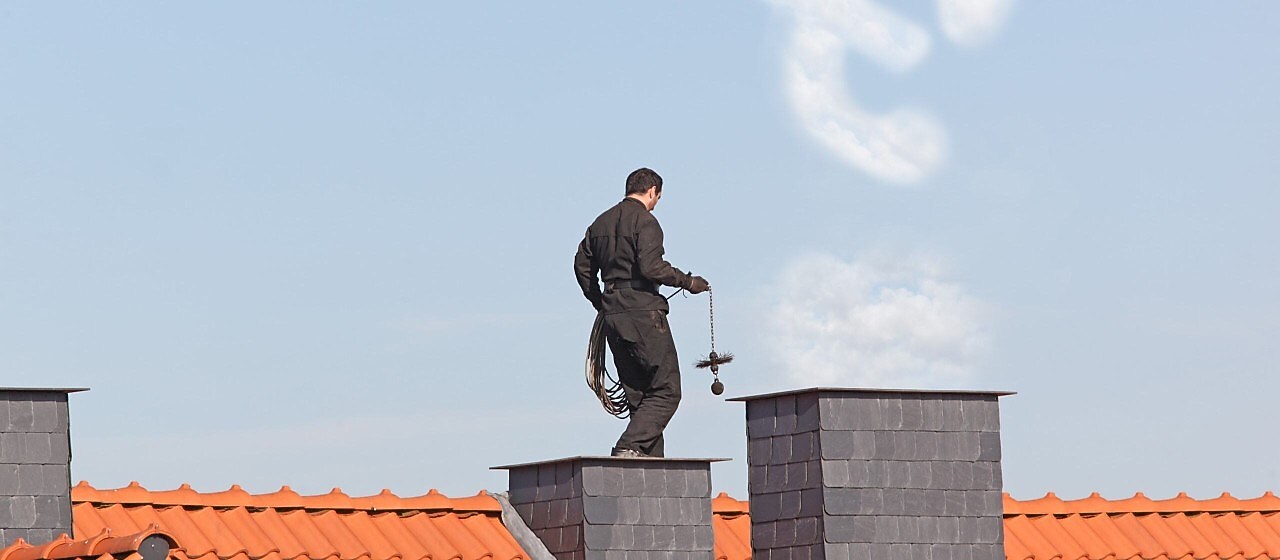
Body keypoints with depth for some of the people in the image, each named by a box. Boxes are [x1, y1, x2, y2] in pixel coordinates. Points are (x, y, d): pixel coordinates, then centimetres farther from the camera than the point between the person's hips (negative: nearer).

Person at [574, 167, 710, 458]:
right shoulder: (645, 221, -7)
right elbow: (651, 267, -18)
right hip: (643, 312, -8)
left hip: (613, 315, 8)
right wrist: (688, 282, -6)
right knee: (666, 391, -7)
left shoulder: (601, 222, 17)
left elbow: (582, 265, 19)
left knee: (638, 395, 10)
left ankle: (650, 456, 5)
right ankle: (630, 446, -21)